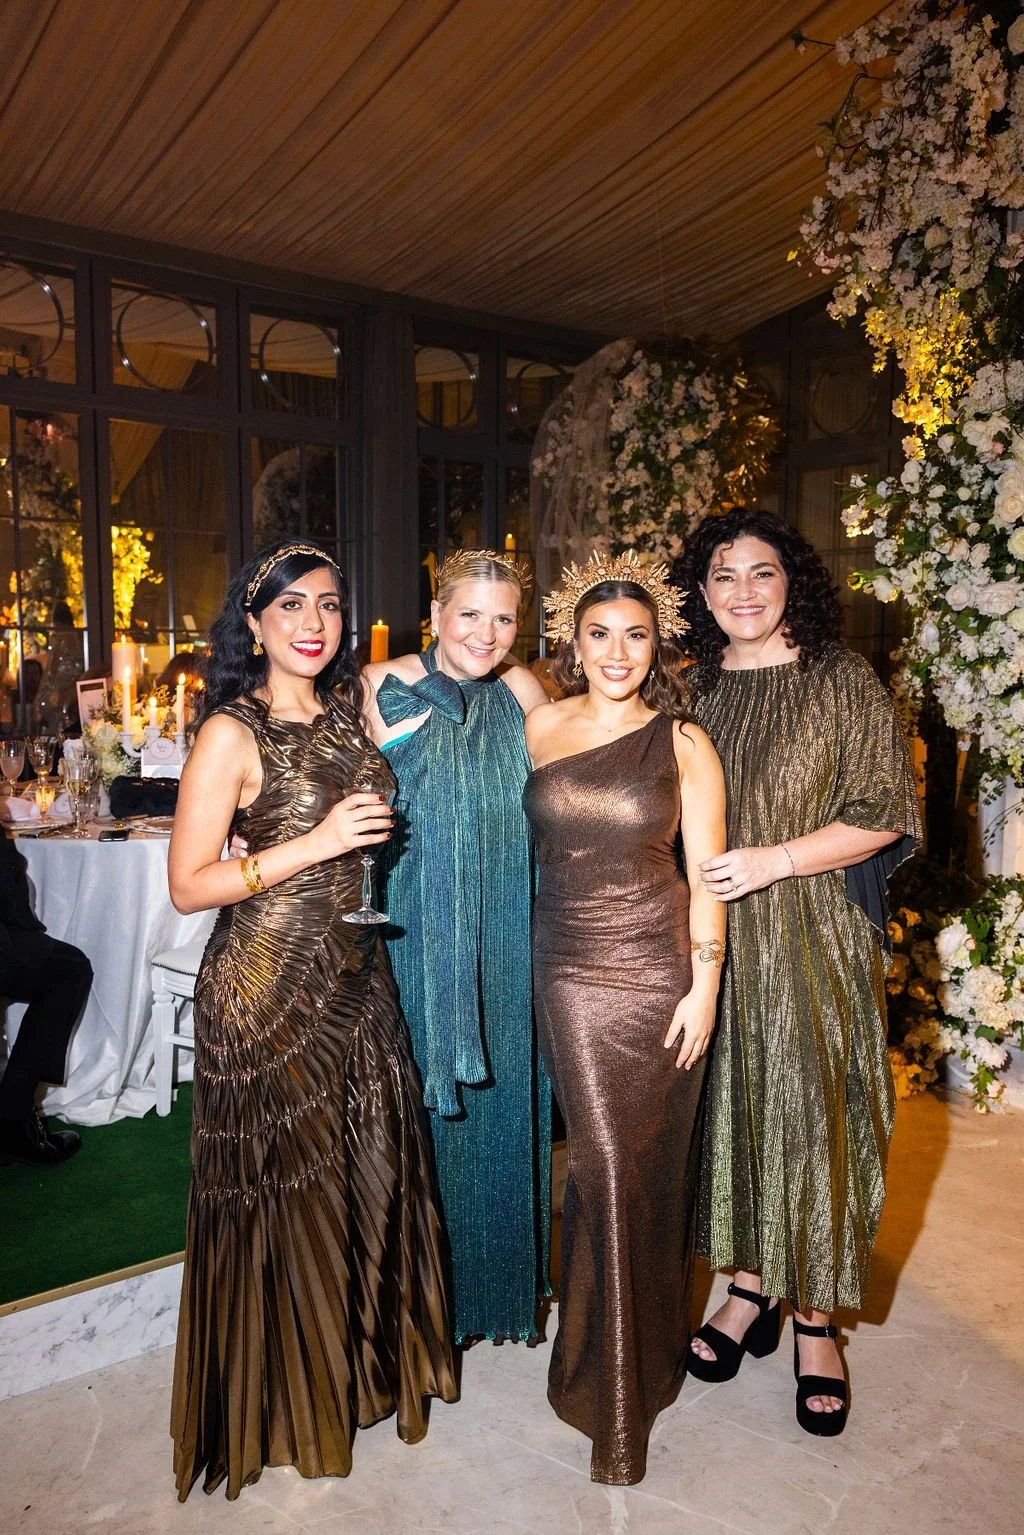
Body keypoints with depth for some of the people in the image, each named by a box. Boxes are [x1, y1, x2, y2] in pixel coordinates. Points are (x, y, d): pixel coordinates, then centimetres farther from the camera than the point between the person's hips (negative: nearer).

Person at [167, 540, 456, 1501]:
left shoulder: (349, 713, 6)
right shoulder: (231, 733, -12)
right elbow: (187, 886, -14)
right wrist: (314, 846, -21)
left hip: (356, 979, 6)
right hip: (267, 989, -6)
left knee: (369, 1175, 16)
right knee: (284, 1190, 8)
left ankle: (366, 1364, 40)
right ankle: (286, 1400, 32)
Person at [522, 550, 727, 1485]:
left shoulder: (683, 743, -2)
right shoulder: (540, 729, 3)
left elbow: (707, 874, -2)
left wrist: (705, 987, -6)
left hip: (660, 971, -1)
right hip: (570, 970, 1)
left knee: (649, 1166, 9)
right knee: (604, 1163, 3)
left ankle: (645, 1353, 35)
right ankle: (617, 1403, 22)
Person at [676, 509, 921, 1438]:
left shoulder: (841, 682, -5)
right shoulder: (693, 689, 7)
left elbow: (884, 813, -8)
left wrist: (775, 859, -17)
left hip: (812, 939, -3)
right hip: (713, 940, 4)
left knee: (810, 1110, 2)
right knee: (730, 1103, 11)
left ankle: (816, 1321, 22)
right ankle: (752, 1289, 30)